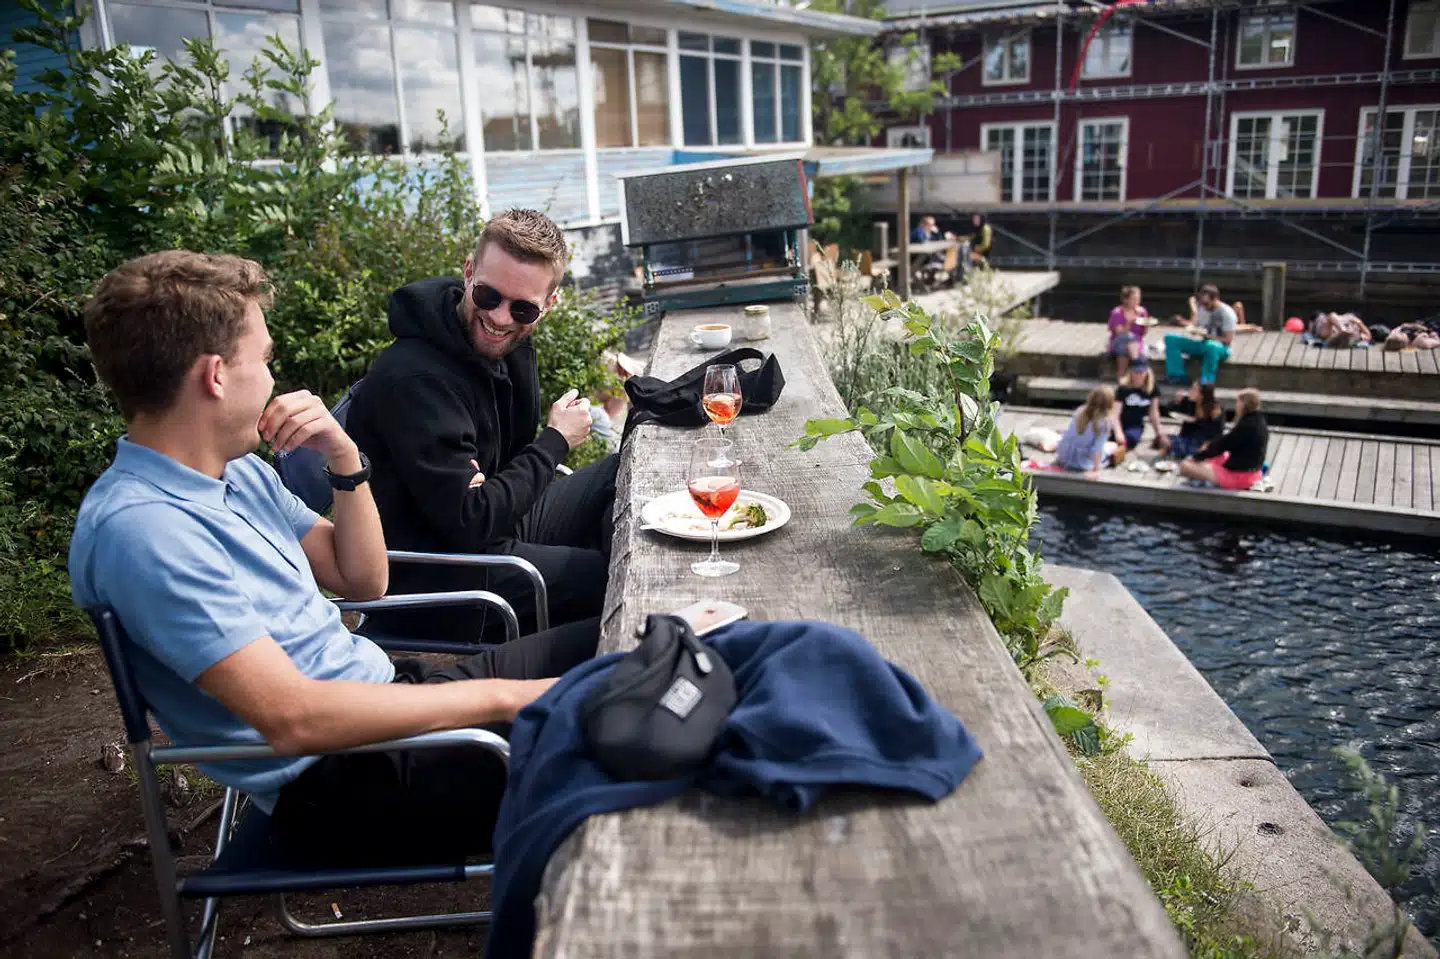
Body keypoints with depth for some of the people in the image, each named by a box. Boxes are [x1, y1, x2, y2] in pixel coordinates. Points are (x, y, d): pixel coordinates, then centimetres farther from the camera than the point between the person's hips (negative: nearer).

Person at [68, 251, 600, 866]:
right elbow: (291, 718, -29)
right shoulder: (140, 527, -23)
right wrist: (498, 697, -24)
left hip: (387, 692, 9)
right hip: (338, 782, -9)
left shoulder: (238, 469, 7)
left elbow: (362, 580, 12)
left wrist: (344, 459, -4)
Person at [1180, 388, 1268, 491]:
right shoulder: (1259, 422, 7)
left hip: (1238, 475, -10)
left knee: (1185, 466, -15)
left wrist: (1196, 457, -5)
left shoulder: (1246, 426, -23)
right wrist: (1211, 445, 3)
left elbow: (1223, 444, -16)